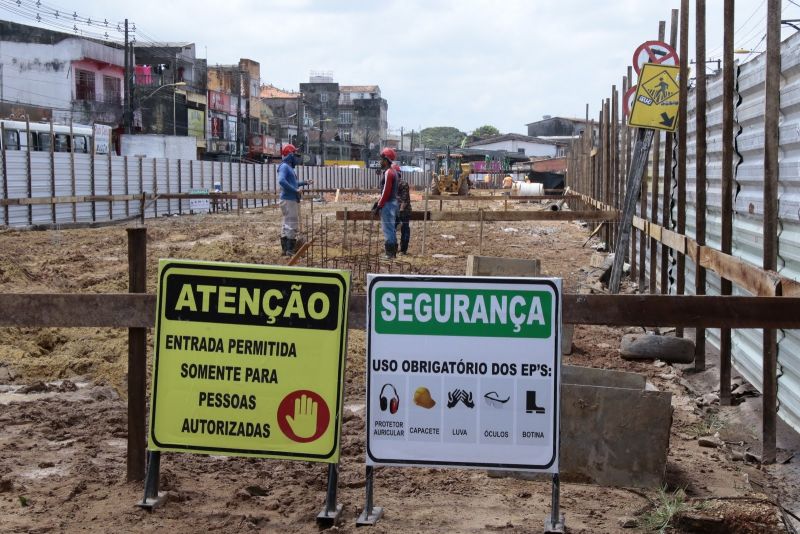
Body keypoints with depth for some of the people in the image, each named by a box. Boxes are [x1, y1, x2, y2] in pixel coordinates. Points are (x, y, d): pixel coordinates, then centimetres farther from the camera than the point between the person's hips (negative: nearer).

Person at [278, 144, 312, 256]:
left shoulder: (289, 167, 18)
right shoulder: (284, 167, -13)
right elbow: (281, 181, -28)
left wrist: (304, 183, 25)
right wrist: (295, 190, -24)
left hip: (293, 200, 10)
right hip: (288, 200, -10)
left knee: (287, 225, 13)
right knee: (292, 224, -9)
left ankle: (285, 249, 19)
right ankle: (289, 250, -6)